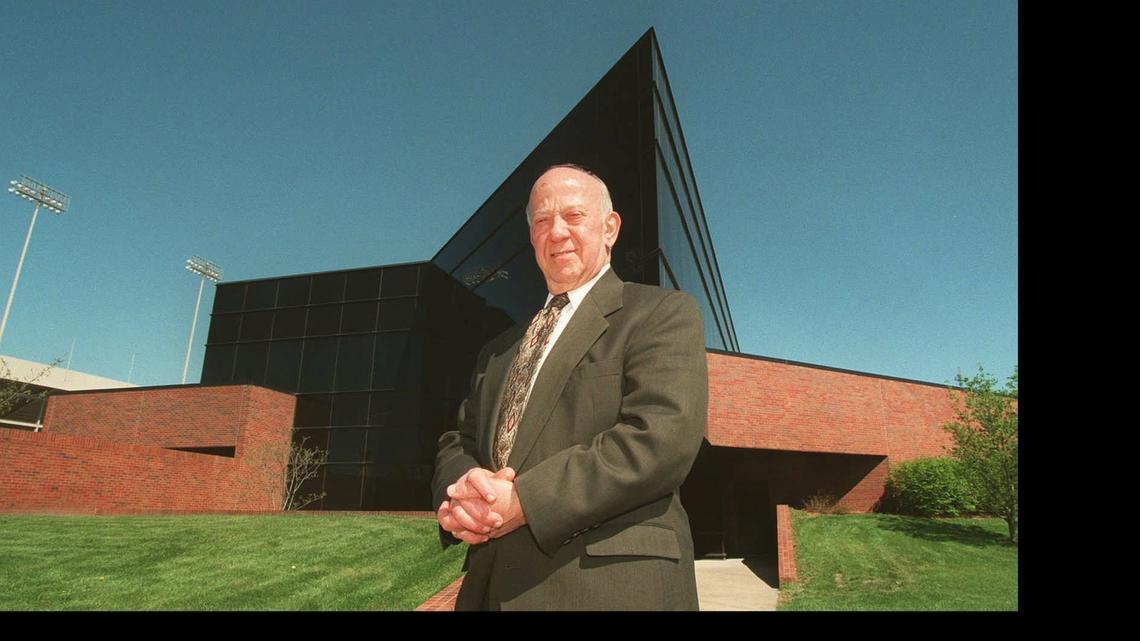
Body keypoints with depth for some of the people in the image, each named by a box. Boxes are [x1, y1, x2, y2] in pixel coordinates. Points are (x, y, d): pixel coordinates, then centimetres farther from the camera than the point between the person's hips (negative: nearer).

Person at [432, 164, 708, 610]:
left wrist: (523, 501, -19)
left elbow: (662, 437, -16)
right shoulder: (499, 352, 17)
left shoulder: (663, 313, -3)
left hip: (609, 584, -5)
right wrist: (460, 492, -10)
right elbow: (458, 442, 13)